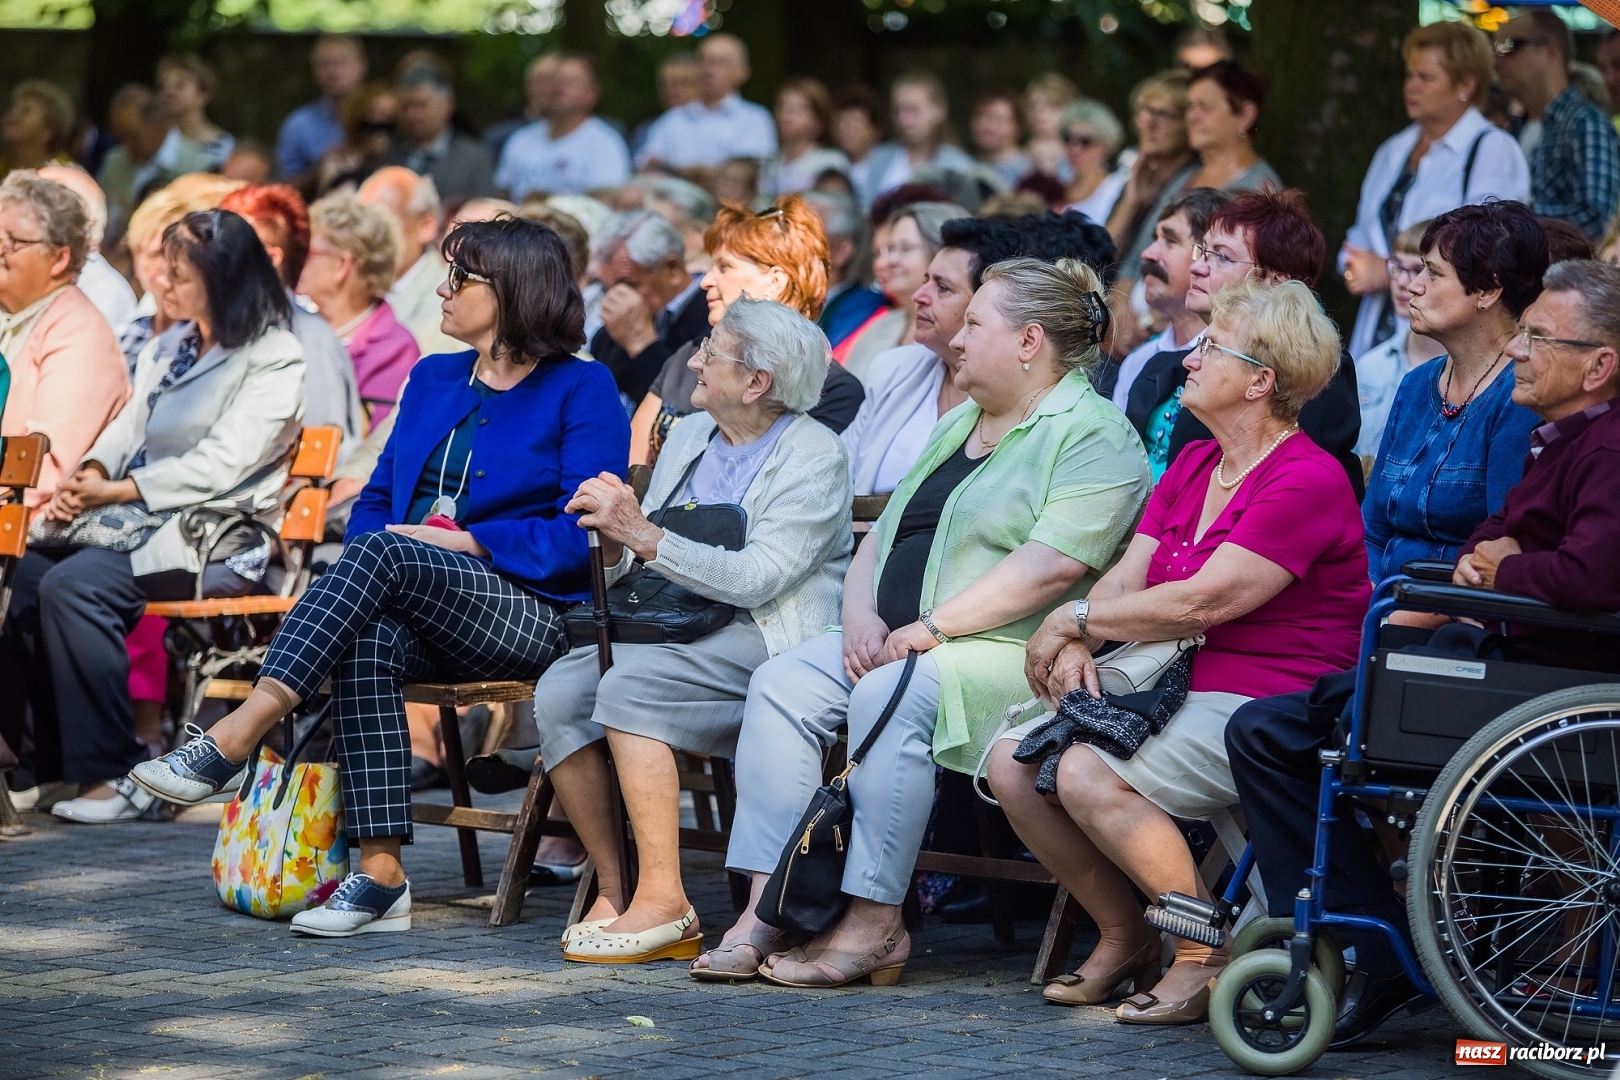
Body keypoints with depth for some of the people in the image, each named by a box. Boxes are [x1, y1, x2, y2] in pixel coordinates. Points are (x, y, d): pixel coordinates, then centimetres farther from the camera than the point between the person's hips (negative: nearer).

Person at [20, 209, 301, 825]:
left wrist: (119, 491, -17)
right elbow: (127, 428, 16)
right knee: (21, 575, -14)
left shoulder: (274, 359, -6)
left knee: (73, 585, -30)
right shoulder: (168, 347, 21)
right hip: (139, 520, 8)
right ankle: (50, 758, -9)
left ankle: (117, 777, -25)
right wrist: (90, 477, -6)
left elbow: (221, 463, -15)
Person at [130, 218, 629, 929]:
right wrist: (356, 579, -2)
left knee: (384, 552, -32)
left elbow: (586, 532, -7)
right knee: (370, 640, -33)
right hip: (426, 622, 5)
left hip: (530, 616, -5)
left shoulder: (581, 390, 2)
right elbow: (378, 497, 20)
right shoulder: (434, 379, 22)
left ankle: (235, 738, -41)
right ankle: (378, 874, -37)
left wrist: (467, 542, -14)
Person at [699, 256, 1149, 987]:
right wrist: (862, 617, 0)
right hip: (893, 644, 8)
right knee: (781, 684, -14)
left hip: (1010, 655, -8)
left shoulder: (1092, 435, -6)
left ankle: (874, 924, -31)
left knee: (893, 694, -34)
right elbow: (884, 535, 21)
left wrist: (930, 630, -20)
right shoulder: (956, 427, 24)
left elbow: (1051, 566, -20)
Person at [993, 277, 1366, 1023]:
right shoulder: (1192, 466, 16)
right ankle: (1125, 937, 6)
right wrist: (1076, 646, -11)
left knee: (1088, 776, -28)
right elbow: (1127, 577, 10)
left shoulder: (1308, 481, -14)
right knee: (1013, 760, -8)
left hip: (1271, 707, -9)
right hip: (1186, 693, 9)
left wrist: (1075, 618, -10)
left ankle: (1206, 959, -13)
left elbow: (1201, 603, -19)